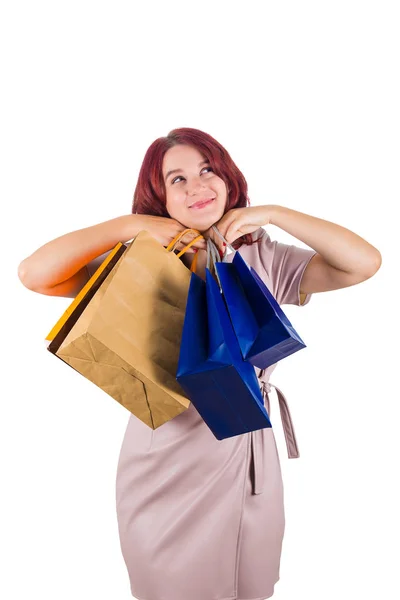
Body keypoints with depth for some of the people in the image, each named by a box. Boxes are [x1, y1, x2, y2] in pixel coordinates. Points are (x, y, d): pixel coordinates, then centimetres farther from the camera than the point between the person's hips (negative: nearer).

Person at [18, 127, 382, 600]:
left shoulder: (264, 259, -2)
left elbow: (365, 263, -10)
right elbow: (34, 274, -17)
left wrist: (273, 213, -14)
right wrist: (131, 225, -18)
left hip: (249, 456, 2)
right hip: (167, 466, -1)